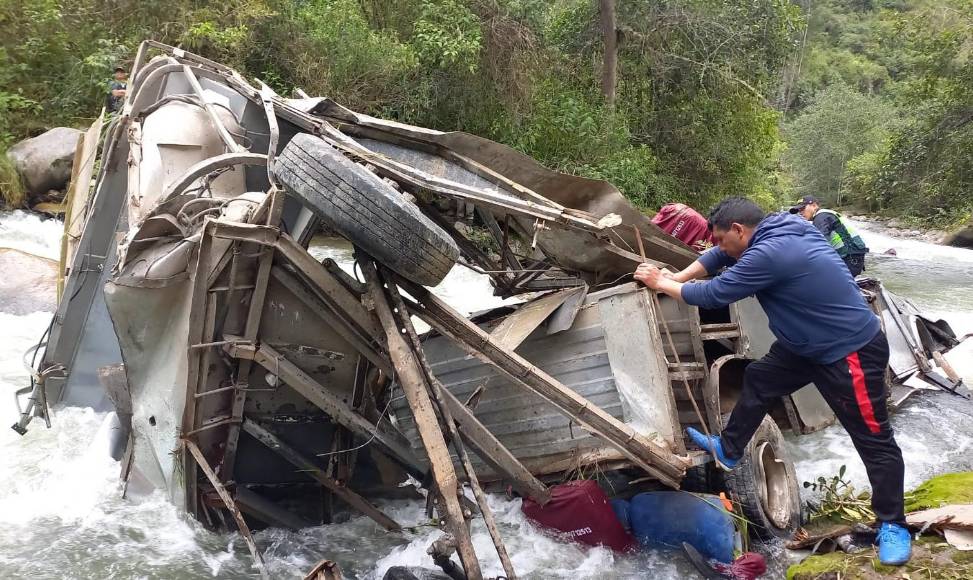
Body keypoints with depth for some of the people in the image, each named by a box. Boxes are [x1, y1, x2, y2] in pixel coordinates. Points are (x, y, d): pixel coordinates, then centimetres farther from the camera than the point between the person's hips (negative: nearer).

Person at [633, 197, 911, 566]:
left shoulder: (769, 254, -30)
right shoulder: (776, 230, 0)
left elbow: (713, 296, -20)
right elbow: (719, 257, 14)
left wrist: (661, 284, -7)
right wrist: (676, 278, 3)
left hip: (852, 352, -10)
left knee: (873, 440, 3)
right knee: (758, 380, 18)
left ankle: (893, 525, 16)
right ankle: (729, 451, 33)